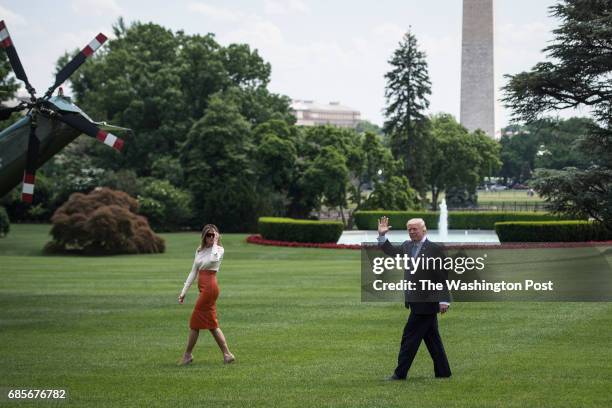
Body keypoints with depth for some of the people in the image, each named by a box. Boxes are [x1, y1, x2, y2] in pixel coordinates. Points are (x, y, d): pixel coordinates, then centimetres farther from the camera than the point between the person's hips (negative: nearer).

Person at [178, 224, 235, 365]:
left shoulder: (219, 249, -4)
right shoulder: (199, 251, 16)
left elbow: (213, 259, -29)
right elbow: (193, 272, 18)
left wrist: (215, 242, -17)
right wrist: (184, 291, 14)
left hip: (210, 287, -8)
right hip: (203, 289, 8)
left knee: (195, 322, -3)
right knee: (212, 324, 8)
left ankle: (187, 354, 8)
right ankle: (227, 355, 11)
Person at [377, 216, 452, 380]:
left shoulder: (435, 249, -11)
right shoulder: (407, 246, 10)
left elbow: (443, 277, -12)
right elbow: (391, 251, 26)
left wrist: (444, 300, -16)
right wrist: (382, 236, 12)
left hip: (426, 301, -8)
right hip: (415, 301, 8)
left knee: (410, 337, -6)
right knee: (431, 338, 13)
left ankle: (400, 373, -1)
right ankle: (443, 371, 21)